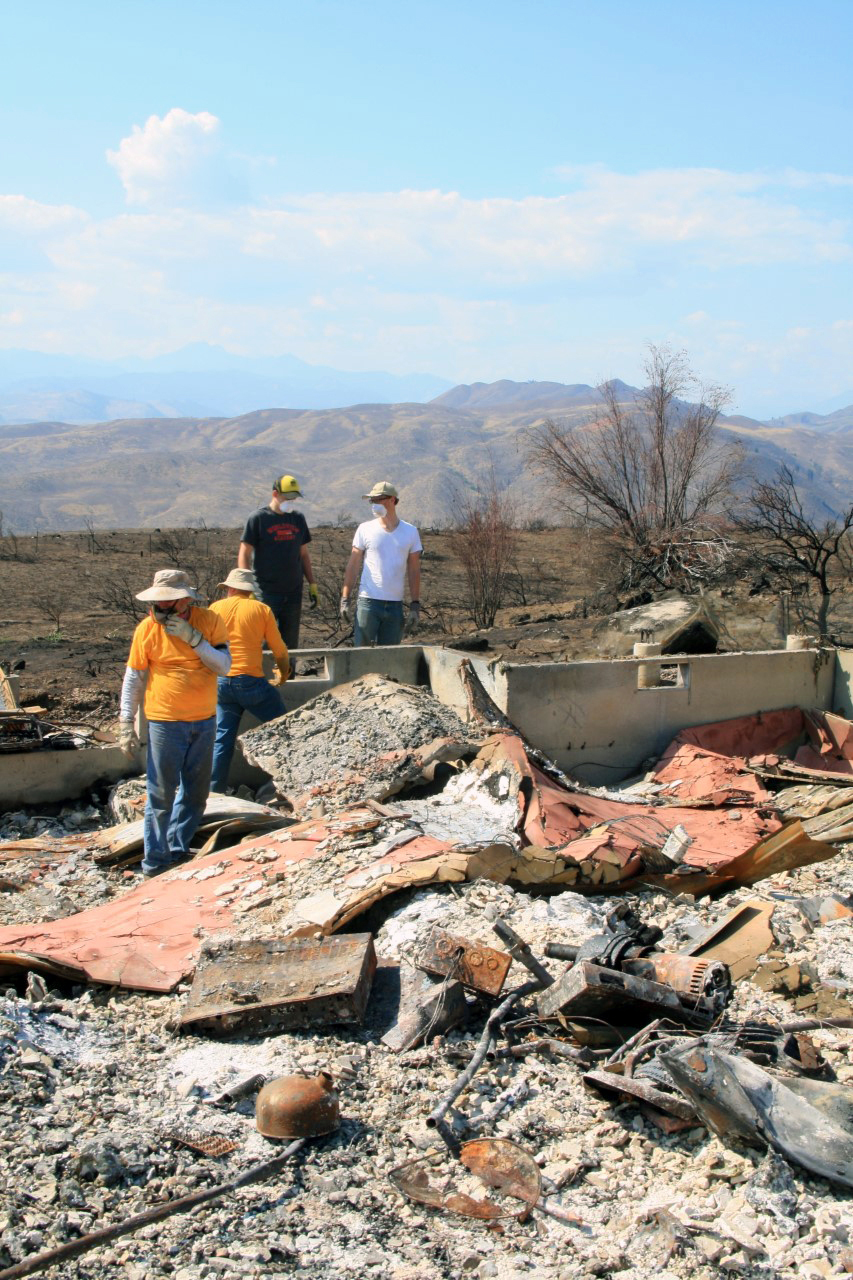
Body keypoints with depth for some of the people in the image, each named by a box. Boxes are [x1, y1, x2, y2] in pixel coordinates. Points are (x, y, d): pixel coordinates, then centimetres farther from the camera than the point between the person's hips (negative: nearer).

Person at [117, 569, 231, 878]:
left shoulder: (209, 621, -4)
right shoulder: (147, 628, -8)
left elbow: (224, 666, -10)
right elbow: (133, 679, -2)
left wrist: (193, 638, -21)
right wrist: (126, 724, -5)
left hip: (204, 721, 3)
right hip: (165, 723, -3)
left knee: (196, 792, 12)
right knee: (161, 794, -1)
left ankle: (178, 849, 28)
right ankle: (155, 861, 10)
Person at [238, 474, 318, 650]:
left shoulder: (298, 519, 13)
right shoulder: (258, 518, -3)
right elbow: (244, 555, -4)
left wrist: (312, 585, 13)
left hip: (293, 593, 5)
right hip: (266, 594, -5)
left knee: (290, 644, 8)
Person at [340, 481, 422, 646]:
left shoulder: (410, 532, 5)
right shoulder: (365, 529, 1)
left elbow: (414, 571, 7)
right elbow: (353, 566, 4)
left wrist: (415, 606, 3)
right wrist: (345, 599, -2)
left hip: (395, 605, 2)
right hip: (368, 601, -2)